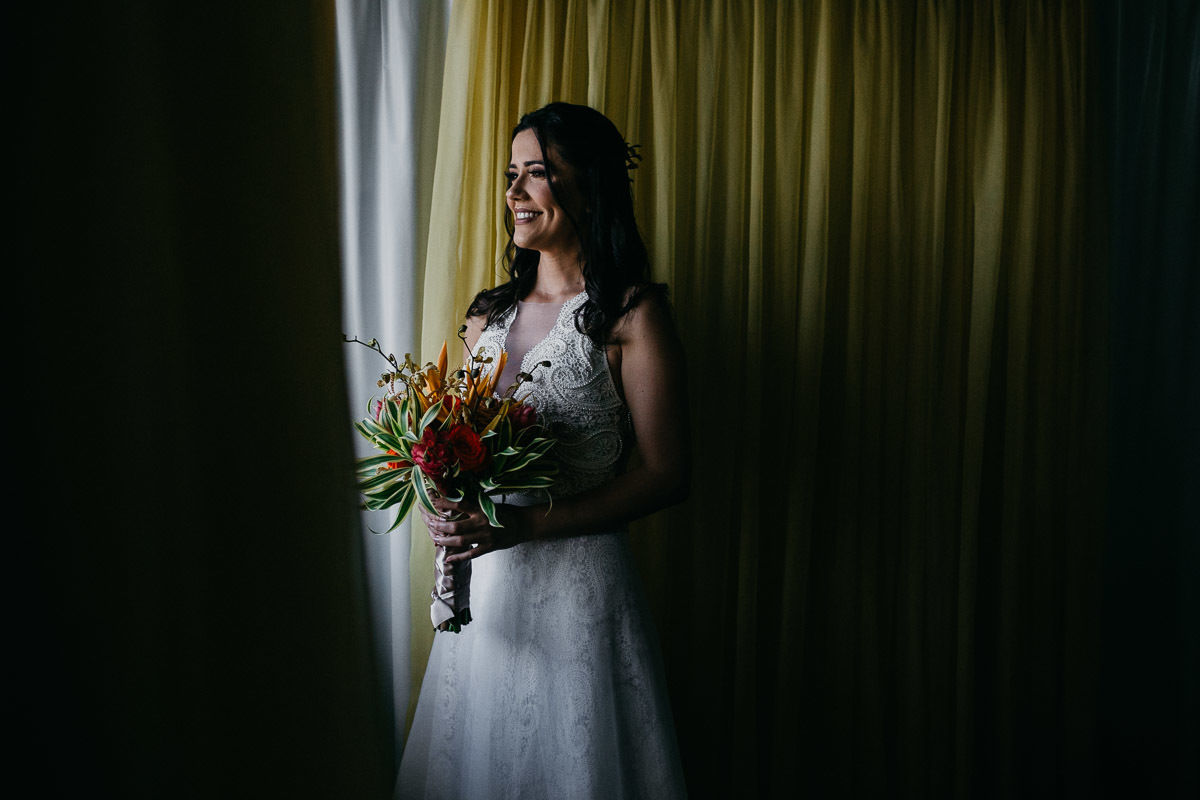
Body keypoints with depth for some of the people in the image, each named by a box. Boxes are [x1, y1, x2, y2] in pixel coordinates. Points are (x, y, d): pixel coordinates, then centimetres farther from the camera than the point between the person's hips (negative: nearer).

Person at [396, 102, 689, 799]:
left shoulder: (633, 312, -9)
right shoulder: (488, 314, 9)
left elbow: (667, 475, -13)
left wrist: (526, 522, -20)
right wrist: (444, 505, -6)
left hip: (581, 580, -5)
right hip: (484, 582, 6)